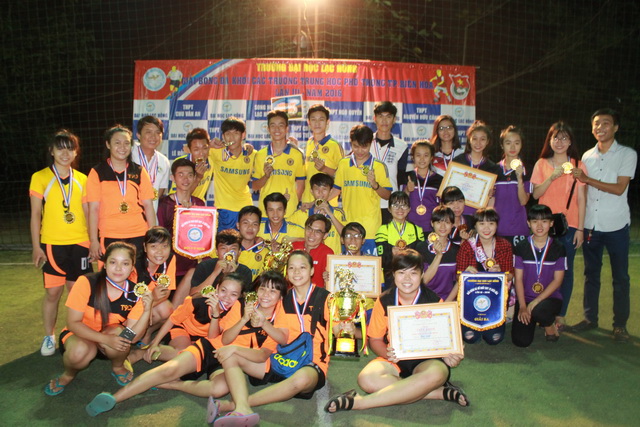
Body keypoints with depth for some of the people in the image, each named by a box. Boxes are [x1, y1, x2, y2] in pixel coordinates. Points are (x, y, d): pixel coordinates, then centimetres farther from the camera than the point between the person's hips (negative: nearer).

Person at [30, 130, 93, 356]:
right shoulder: (40, 178, -1)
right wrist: (36, 247, -5)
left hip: (79, 244, 2)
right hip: (52, 244, -2)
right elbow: (35, 215, -1)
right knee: (53, 292, 2)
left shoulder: (82, 179, 7)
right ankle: (49, 337, 19)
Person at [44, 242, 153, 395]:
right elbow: (73, 323, -20)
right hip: (79, 334, -1)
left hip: (111, 338, 2)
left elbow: (131, 337, -18)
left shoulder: (135, 294, -16)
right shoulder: (86, 283, -24)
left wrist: (146, 311, -35)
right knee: (79, 352, -34)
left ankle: (118, 368, 3)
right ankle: (68, 375, 4)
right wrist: (106, 339, -32)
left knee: (118, 333, -32)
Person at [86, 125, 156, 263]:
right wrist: (93, 240, -3)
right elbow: (93, 209, 1)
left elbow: (148, 206, 7)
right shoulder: (97, 172, 4)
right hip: (109, 237, -1)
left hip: (138, 236, 1)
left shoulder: (139, 172, 8)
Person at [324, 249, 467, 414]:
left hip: (427, 360, -1)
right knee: (366, 378, -30)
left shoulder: (434, 301, -4)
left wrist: (451, 356, -22)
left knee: (436, 373, -38)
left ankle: (359, 402, -32)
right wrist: (387, 353, -19)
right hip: (395, 360, 2)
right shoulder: (384, 301, -1)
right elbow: (375, 339, 5)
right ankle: (439, 392, -23)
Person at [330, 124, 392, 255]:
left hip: (370, 225, -2)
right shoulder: (343, 164, 7)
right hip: (347, 223, 3)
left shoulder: (379, 166, -1)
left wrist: (374, 184, -17)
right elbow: (336, 189, 15)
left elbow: (387, 195, 0)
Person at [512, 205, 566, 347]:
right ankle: (533, 318, 21)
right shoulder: (521, 247, 0)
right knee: (521, 341, -12)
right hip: (525, 298, 2)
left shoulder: (558, 248, -2)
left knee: (539, 310, -38)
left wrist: (536, 302, -16)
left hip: (550, 297, -1)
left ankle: (550, 323, 0)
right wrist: (522, 306, -12)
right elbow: (518, 279, -2)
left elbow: (557, 280, -6)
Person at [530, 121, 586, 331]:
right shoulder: (541, 164, 7)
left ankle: (560, 316, 13)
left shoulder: (578, 165, 4)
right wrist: (552, 177, -14)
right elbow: (535, 194, 0)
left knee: (565, 270, 3)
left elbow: (581, 198, 2)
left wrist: (580, 228, -2)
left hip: (569, 225, -1)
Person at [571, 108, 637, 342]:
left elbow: (619, 188, -12)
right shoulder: (587, 156, 10)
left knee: (620, 277, 3)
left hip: (616, 226, -4)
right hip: (590, 225, 4)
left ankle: (620, 324, 14)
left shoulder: (628, 154, -3)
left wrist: (587, 179, -16)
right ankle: (590, 317, 23)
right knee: (591, 274, 11)